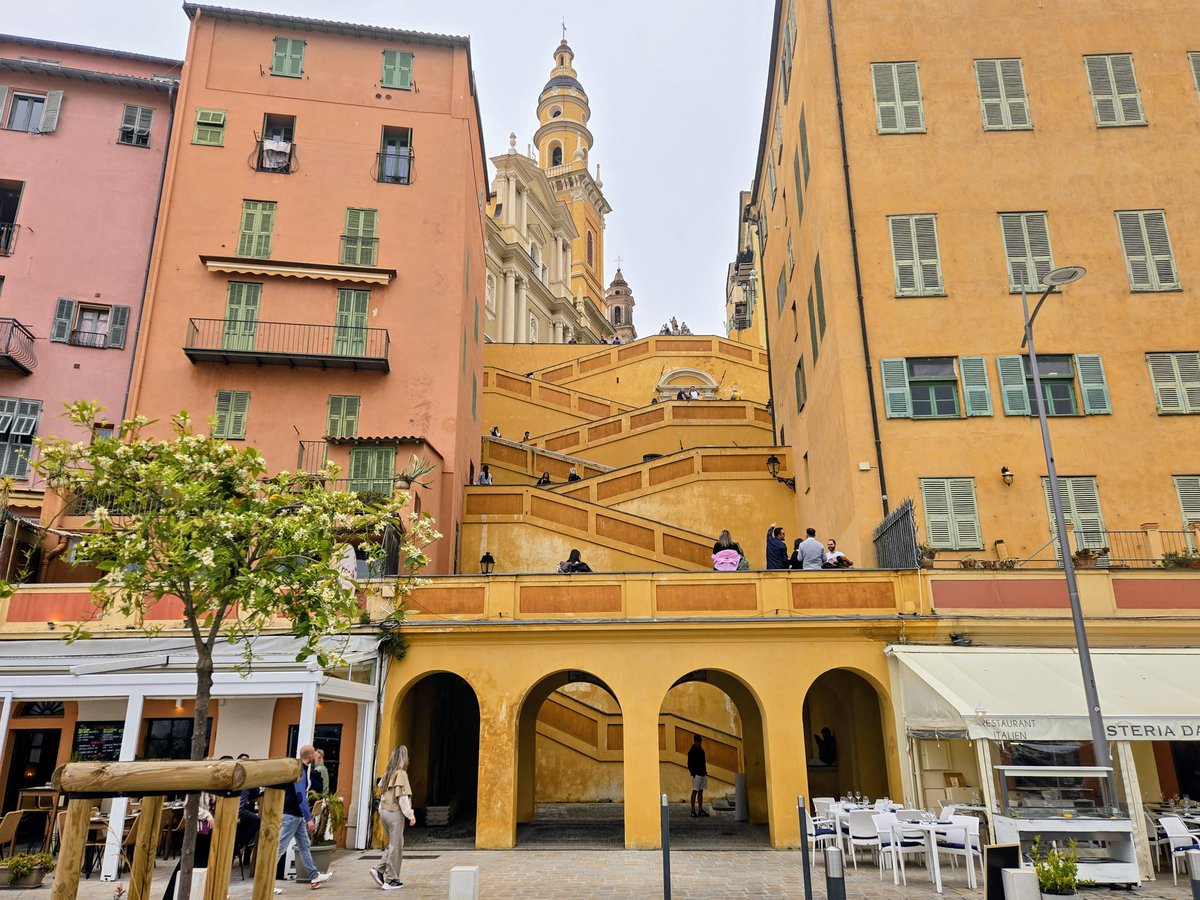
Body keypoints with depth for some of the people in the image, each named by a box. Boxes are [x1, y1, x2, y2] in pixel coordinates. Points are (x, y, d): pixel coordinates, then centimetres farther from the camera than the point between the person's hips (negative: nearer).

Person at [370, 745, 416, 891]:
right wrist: (410, 814, -13)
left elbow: (382, 792, 9)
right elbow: (402, 796, -17)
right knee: (396, 846, 3)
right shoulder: (401, 773, -13)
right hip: (395, 813, -7)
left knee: (392, 844, 20)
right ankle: (391, 880, 7)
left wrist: (381, 810, 14)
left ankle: (380, 871, 11)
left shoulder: (388, 773, 8)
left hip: (384, 812, 7)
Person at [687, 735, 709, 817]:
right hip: (696, 774, -8)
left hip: (703, 774, 8)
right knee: (695, 792, -4)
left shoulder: (701, 750, 14)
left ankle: (700, 810, 14)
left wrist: (705, 772, 13)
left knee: (701, 792, 10)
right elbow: (689, 764, -10)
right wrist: (693, 773, -16)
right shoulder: (692, 751, -9)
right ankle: (693, 810, -1)